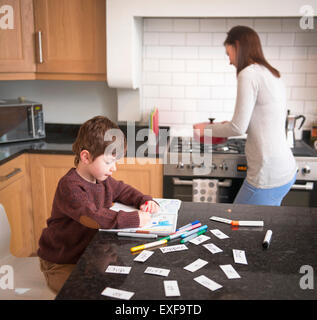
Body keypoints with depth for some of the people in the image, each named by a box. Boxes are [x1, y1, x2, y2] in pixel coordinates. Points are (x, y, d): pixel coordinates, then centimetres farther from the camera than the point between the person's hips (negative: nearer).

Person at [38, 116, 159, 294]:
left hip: (88, 254, 8)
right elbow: (91, 216, -39)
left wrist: (145, 201, -3)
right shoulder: (69, 186, -27)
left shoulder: (104, 180, 2)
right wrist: (134, 219, -40)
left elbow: (124, 191, 18)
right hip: (60, 264, -7)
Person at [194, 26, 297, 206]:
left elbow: (239, 128, -14)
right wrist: (226, 128, 22)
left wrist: (207, 128, 3)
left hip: (268, 177, -9)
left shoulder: (249, 74, -13)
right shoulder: (273, 75, 14)